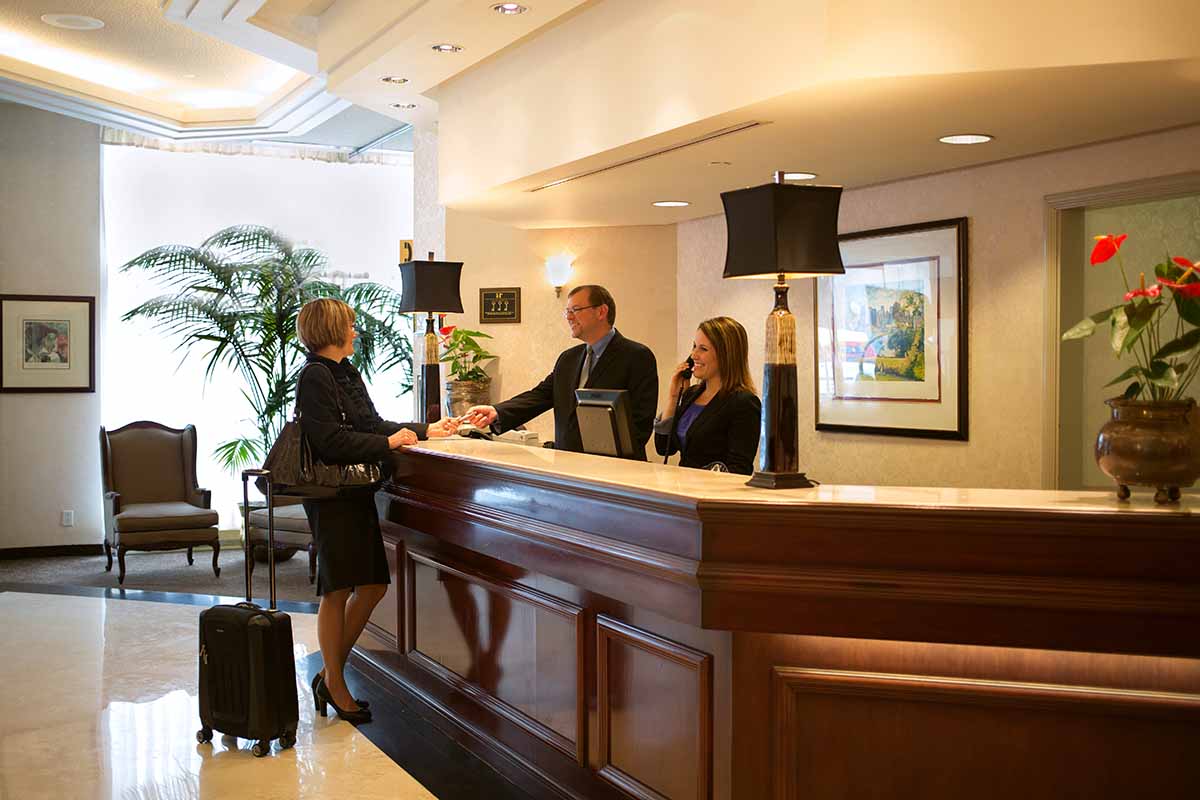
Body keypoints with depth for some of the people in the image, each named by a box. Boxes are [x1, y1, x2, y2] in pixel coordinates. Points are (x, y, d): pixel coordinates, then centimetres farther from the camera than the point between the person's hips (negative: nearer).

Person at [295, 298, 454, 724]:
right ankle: (334, 683, 12)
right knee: (338, 590, -1)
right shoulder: (315, 376, -13)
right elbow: (330, 441, -20)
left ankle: (330, 674, 21)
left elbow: (373, 424, 21)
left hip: (356, 492, 9)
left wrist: (425, 430, 19)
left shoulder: (347, 373, 16)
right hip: (331, 495, -9)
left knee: (373, 584, 10)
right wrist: (389, 442, -15)